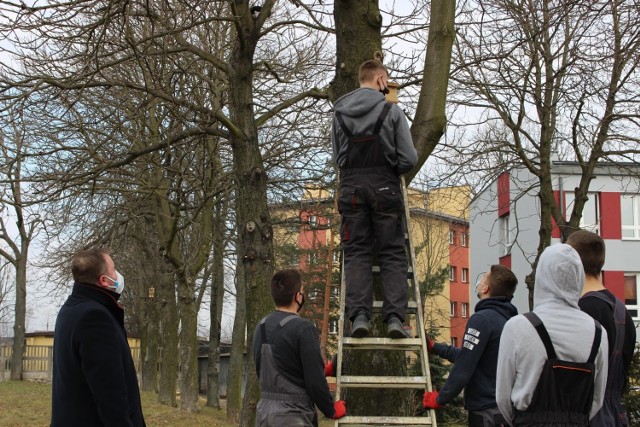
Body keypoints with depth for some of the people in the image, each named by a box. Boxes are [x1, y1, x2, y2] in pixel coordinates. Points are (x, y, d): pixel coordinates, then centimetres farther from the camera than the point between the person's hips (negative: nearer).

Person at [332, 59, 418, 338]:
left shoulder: (340, 112, 7)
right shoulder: (391, 110, -3)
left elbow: (337, 156, 9)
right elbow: (409, 158, -5)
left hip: (351, 186, 2)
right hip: (384, 187, -2)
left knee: (356, 253, 5)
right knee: (393, 253, 4)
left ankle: (359, 316, -6)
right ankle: (395, 317, -5)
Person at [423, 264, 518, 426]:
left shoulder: (482, 319, -17)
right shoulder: (509, 320, 11)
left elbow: (463, 369, -20)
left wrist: (440, 399, -8)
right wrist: (434, 347, 27)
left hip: (487, 413, -8)